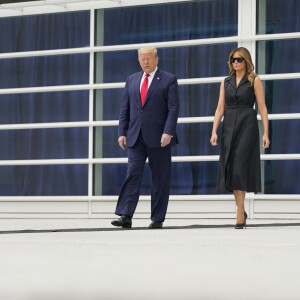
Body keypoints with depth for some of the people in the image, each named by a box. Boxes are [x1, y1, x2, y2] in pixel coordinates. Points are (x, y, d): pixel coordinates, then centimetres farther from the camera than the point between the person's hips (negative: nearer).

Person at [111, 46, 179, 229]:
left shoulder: (169, 80, 2)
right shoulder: (132, 80, 15)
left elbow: (173, 109, -6)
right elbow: (125, 109, 15)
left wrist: (168, 132, -17)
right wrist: (122, 132, 5)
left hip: (158, 138, -3)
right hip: (136, 137, 3)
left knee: (160, 179, 1)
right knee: (133, 174, -8)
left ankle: (158, 219, 6)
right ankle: (126, 216, -14)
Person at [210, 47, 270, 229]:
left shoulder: (254, 80, 2)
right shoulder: (226, 82, 14)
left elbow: (262, 108, -1)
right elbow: (220, 109, 11)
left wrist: (266, 133, -8)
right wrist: (214, 132, 0)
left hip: (247, 126, -4)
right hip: (229, 127, 4)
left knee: (240, 168, -13)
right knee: (230, 169, 2)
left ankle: (240, 216, -12)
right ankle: (242, 211, 18)